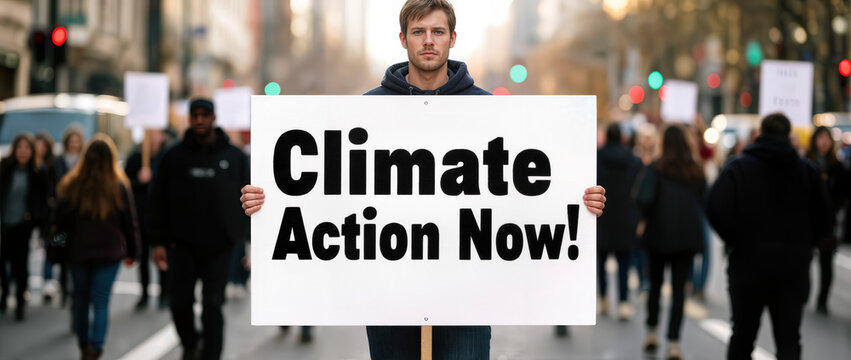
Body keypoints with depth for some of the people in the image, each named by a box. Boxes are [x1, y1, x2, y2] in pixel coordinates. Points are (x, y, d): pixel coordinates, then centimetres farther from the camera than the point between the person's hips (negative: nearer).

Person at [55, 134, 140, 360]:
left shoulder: (72, 185, -7)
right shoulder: (119, 187, -9)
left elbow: (61, 221, 0)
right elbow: (130, 222, -1)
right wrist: (132, 252, 10)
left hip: (78, 251, 2)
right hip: (109, 252, -1)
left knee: (81, 298, 16)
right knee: (101, 301, 1)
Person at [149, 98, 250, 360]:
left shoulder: (234, 157, 4)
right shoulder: (174, 156, 5)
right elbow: (159, 202, 5)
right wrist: (159, 242, -1)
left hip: (218, 247, -1)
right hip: (183, 245, 1)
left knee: (213, 306, -2)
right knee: (180, 302, 1)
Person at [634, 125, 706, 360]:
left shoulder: (656, 169, -7)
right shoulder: (697, 172, 4)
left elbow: (643, 198, -19)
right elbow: (703, 202, 5)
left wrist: (645, 219, -2)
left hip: (660, 233, -2)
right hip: (688, 237, 2)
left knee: (655, 284, 16)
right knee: (679, 289, 3)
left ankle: (651, 334, 21)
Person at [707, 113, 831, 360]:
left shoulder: (738, 167, -3)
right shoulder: (807, 170, 1)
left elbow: (716, 210, -14)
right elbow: (823, 220, -1)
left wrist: (735, 240, 1)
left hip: (749, 263, 0)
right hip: (794, 268, 1)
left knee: (742, 335, 13)